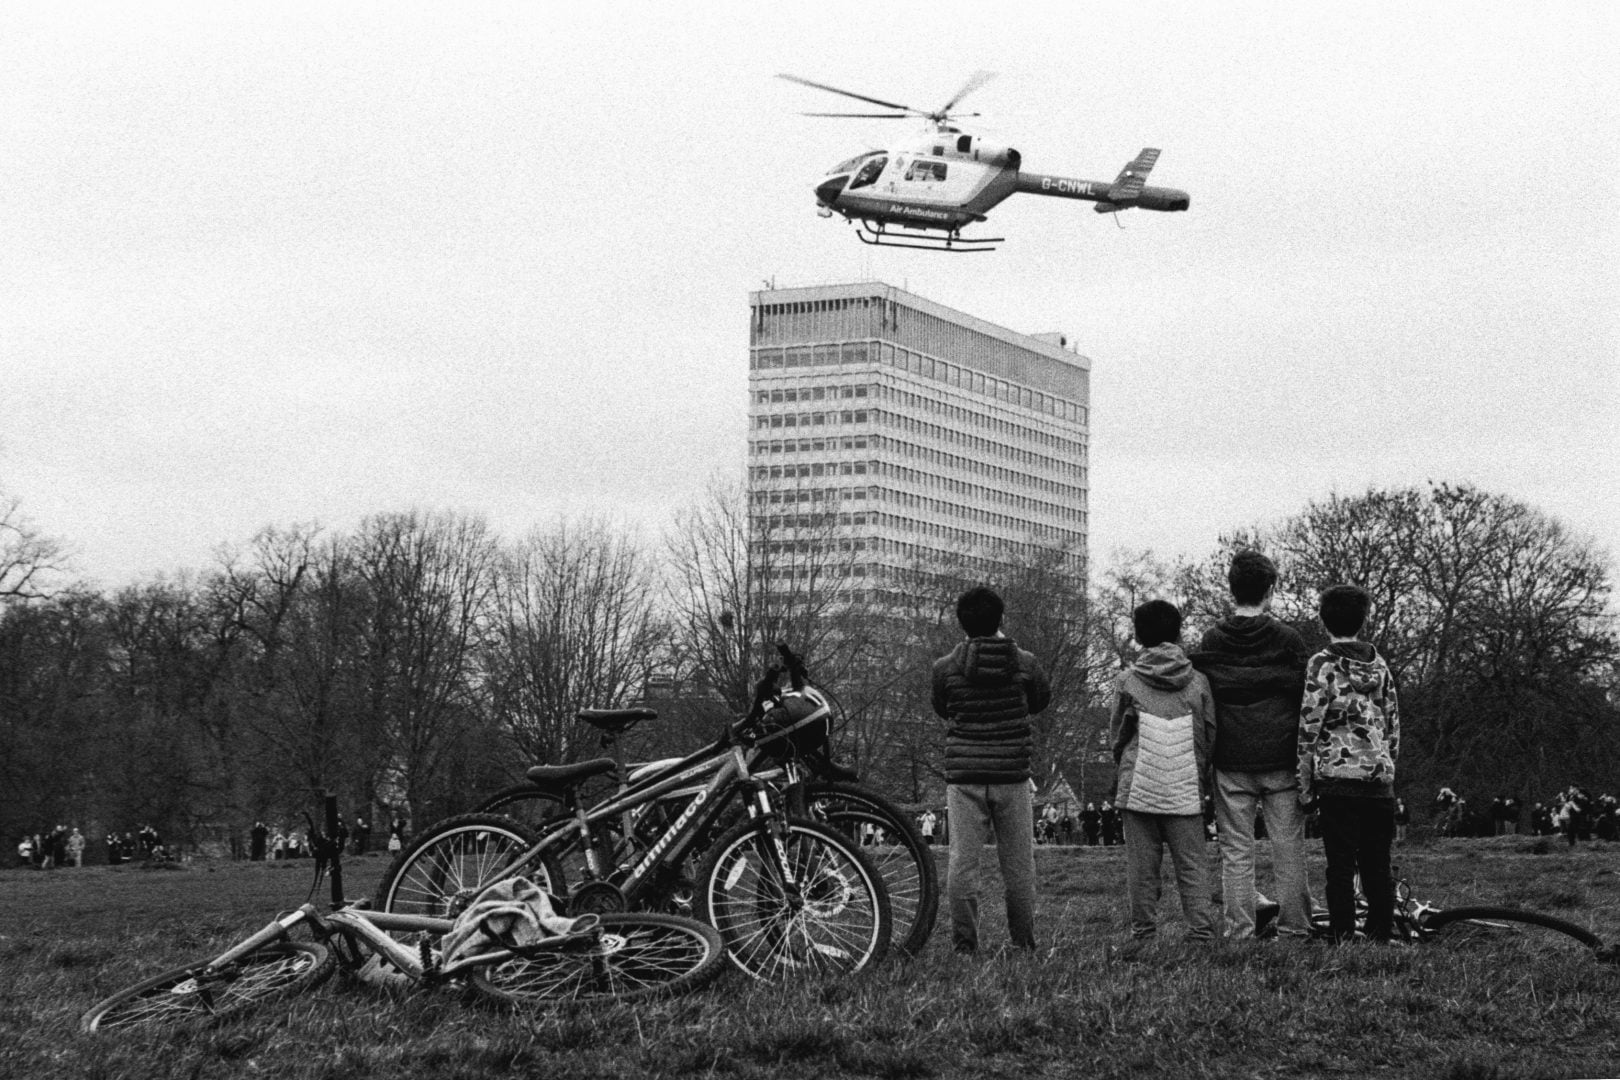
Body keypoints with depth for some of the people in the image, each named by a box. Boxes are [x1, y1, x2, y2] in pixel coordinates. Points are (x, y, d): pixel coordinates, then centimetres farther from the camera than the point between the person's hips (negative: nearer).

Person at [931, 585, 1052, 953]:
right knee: (1018, 863, 9)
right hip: (1012, 775, 1)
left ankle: (963, 943, 0)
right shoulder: (1024, 663, -2)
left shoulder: (946, 667, -4)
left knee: (962, 860, 1)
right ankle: (1023, 941, 13)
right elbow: (1041, 700, 17)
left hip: (963, 774, 0)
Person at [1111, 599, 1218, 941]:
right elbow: (1210, 735, 7)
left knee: (1141, 864, 4)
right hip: (1186, 786, 1)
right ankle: (1201, 930, -2)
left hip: (1137, 785, -1)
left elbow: (1118, 734, 6)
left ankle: (1143, 932, 3)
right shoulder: (1197, 682, 1)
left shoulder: (1127, 681, -2)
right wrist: (1203, 776, 19)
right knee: (1192, 864, 4)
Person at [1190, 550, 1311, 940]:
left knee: (1235, 852, 3)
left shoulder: (1211, 642, 1)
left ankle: (1239, 930, 1)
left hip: (1231, 763, 1)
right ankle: (1293, 926, 5)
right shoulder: (1288, 640, -2)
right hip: (1282, 761, -1)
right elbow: (1306, 701, 1)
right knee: (1289, 849, 5)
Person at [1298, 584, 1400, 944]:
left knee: (1341, 864, -4)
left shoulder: (1323, 664, -4)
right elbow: (1394, 726, 14)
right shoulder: (1380, 666, 12)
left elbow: (1310, 726, -8)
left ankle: (1343, 936, -6)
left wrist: (1305, 782, -3)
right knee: (1377, 864, 9)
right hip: (1380, 779, 5)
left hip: (1337, 778, -5)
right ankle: (1382, 933, 10)